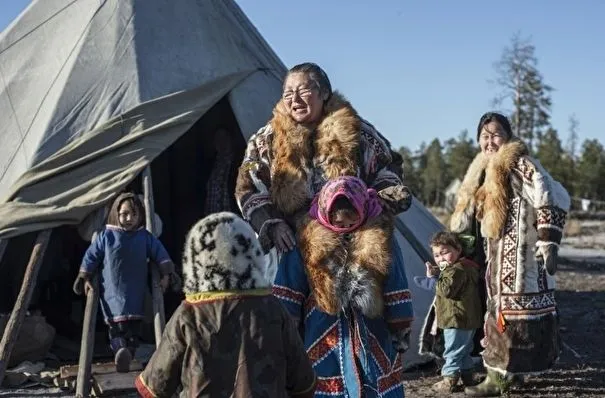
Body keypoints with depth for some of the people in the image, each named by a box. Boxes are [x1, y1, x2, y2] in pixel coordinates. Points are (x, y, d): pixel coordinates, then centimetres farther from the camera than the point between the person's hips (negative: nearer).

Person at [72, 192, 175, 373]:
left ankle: (127, 358, 3)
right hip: (112, 293, -2)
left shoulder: (145, 237, -2)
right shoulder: (106, 236, -4)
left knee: (134, 328, 1)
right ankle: (120, 351, -22)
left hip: (136, 295, 2)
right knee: (117, 324, -12)